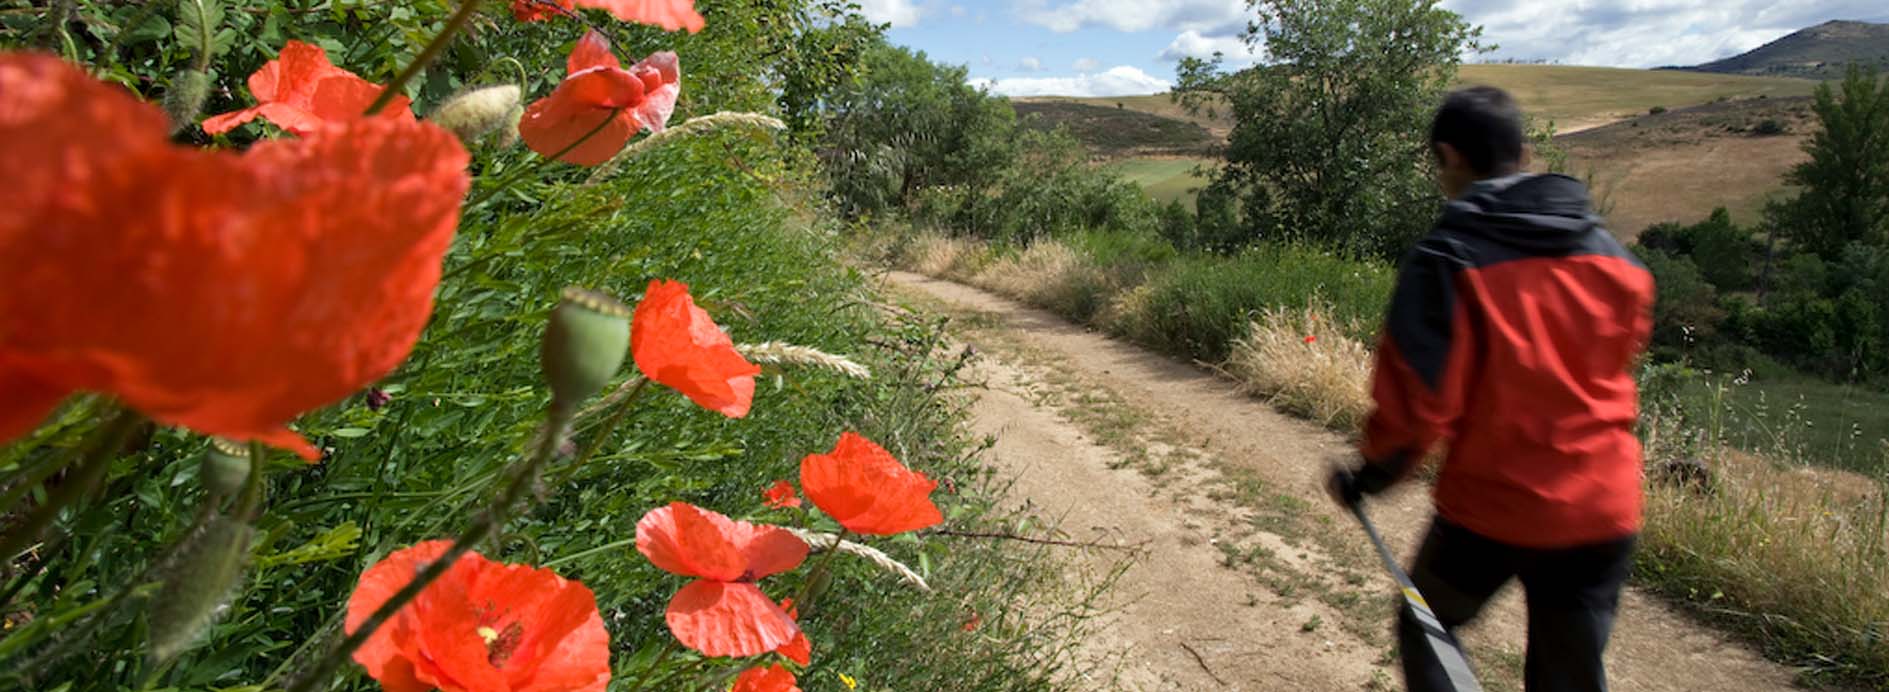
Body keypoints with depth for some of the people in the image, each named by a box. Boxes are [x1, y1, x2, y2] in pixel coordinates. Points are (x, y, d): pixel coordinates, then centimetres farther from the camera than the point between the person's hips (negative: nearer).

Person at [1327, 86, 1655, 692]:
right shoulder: (1609, 251, 0)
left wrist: (1368, 478, -1)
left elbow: (1419, 399, -16)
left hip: (1489, 505, -4)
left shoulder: (1445, 261, -16)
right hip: (1602, 511, 5)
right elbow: (1625, 350, 13)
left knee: (1426, 628, 22)